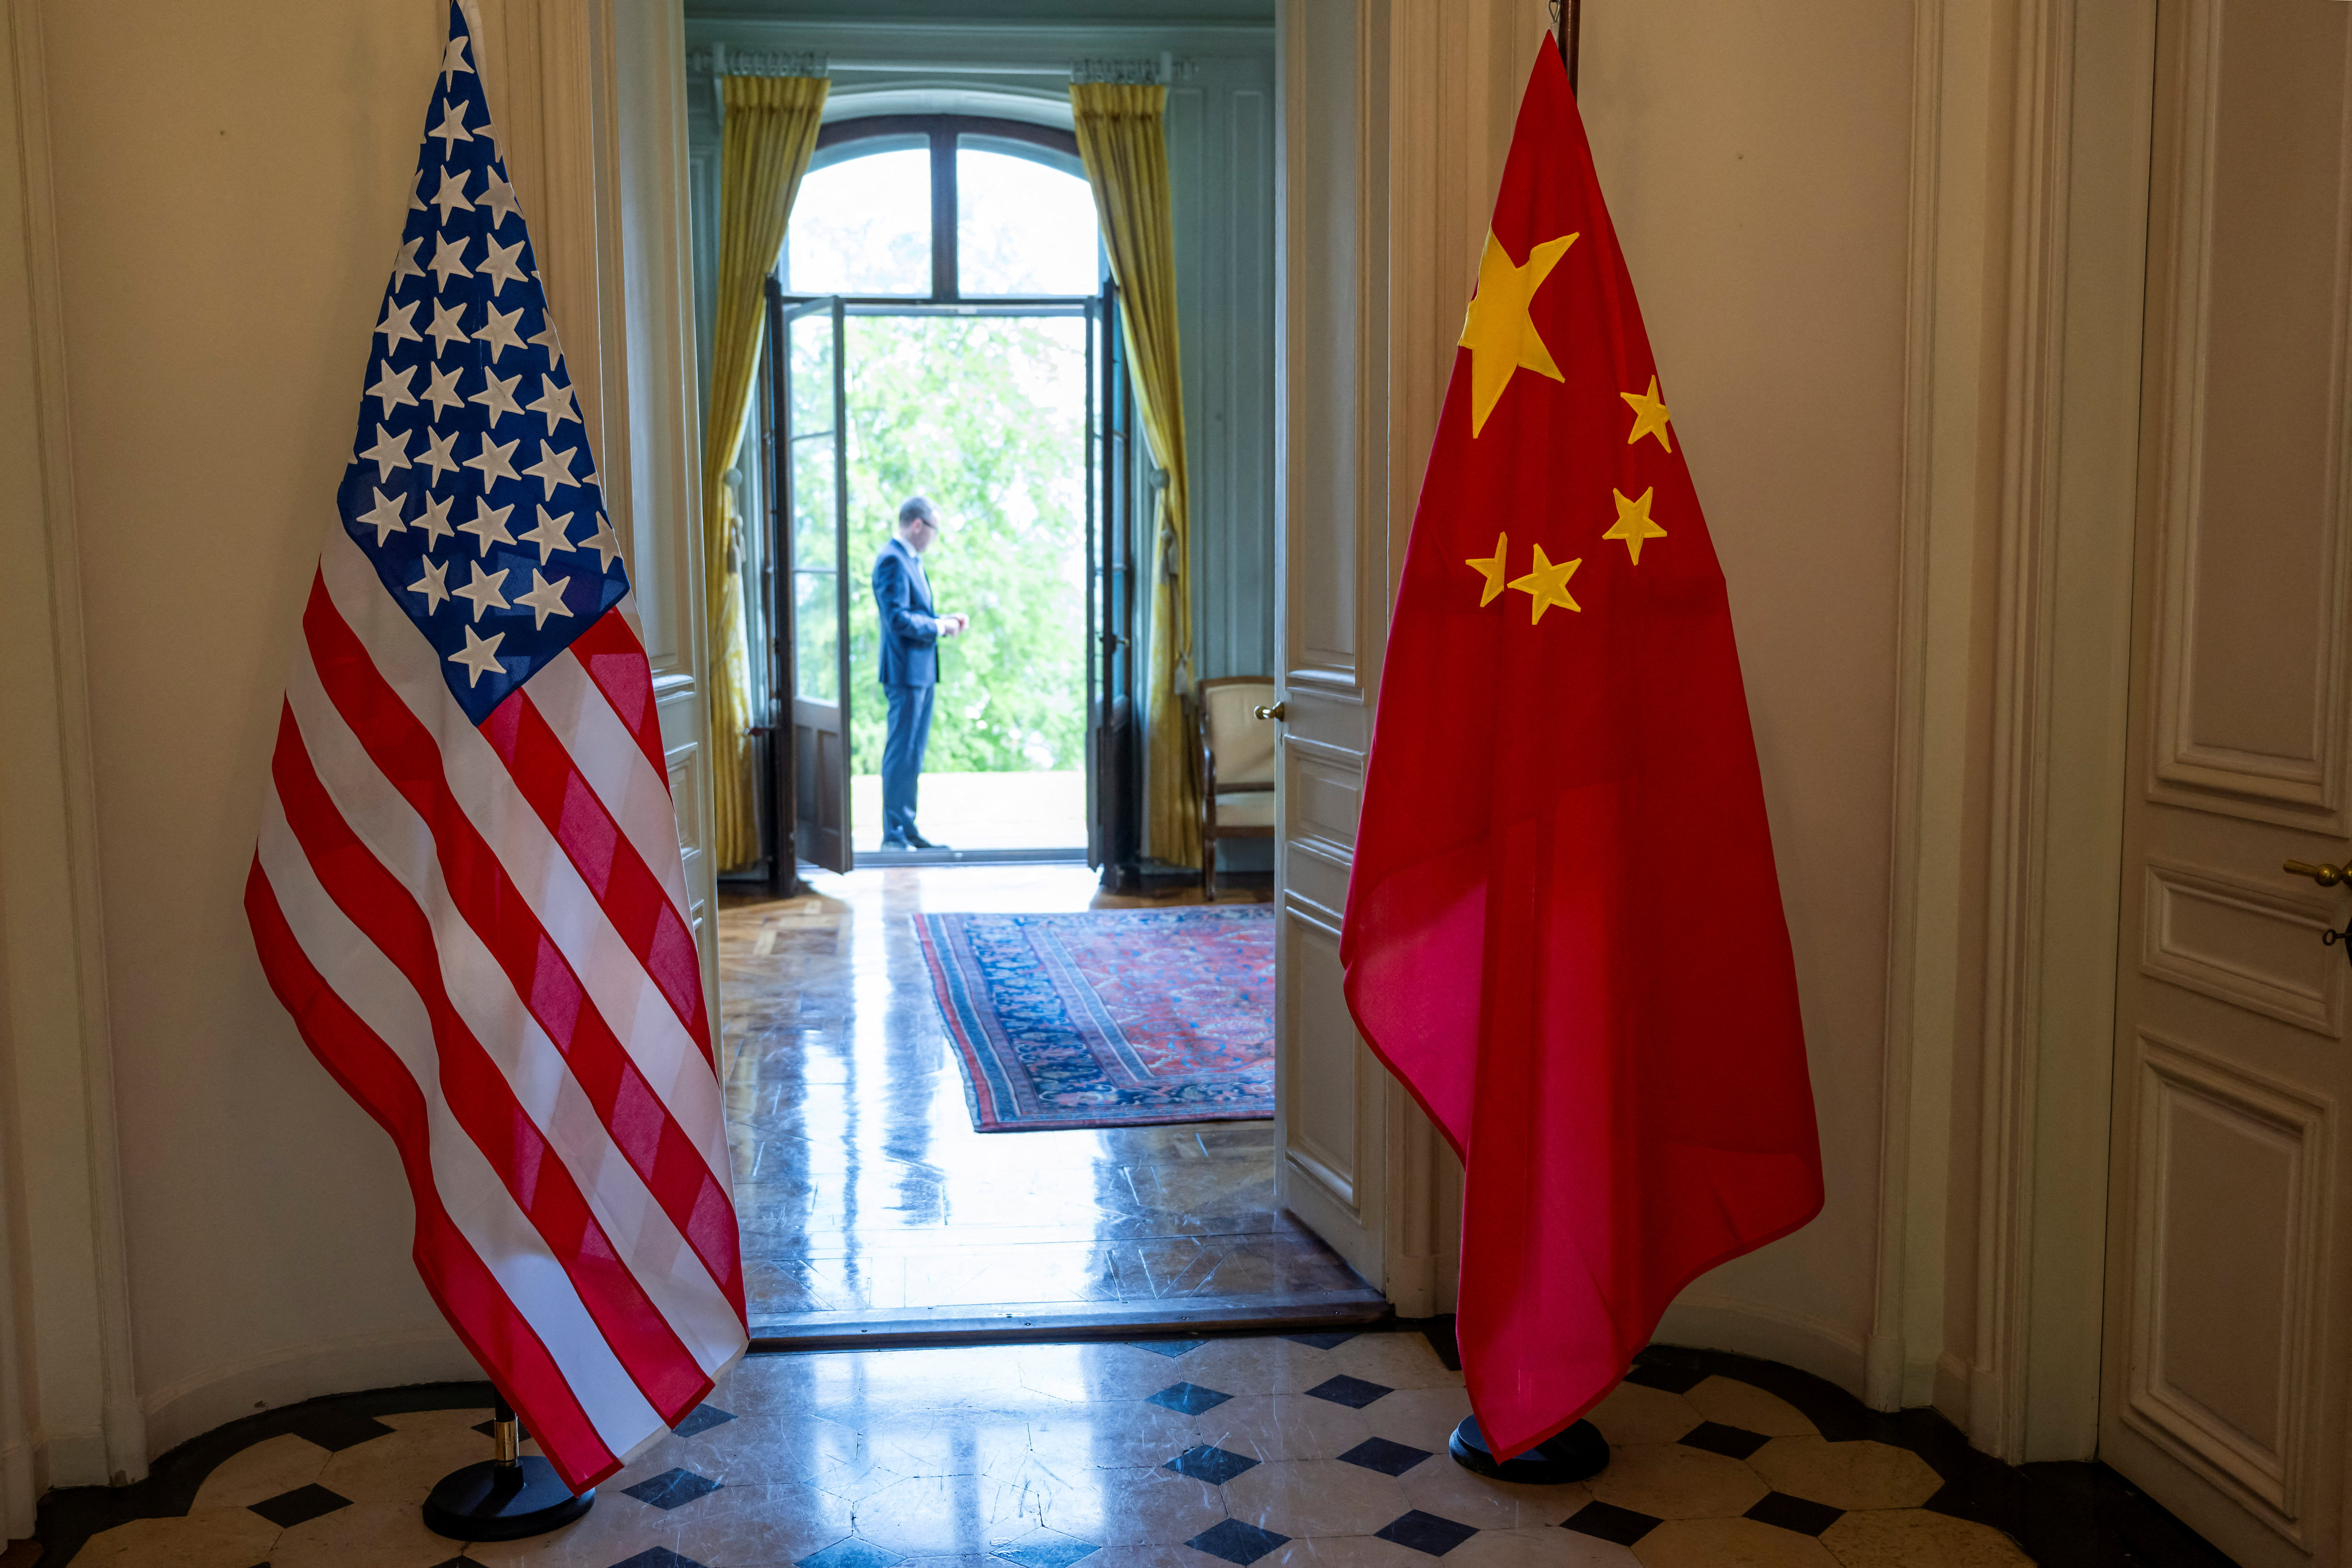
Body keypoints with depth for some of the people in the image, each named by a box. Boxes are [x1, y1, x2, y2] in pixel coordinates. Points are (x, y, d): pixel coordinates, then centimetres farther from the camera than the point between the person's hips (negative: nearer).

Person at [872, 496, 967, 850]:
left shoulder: (911, 559, 17)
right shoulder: (893, 560, -14)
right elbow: (898, 618, -22)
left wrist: (945, 620, 10)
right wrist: (939, 627, -12)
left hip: (921, 672, 10)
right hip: (906, 671, -10)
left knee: (913, 754, 13)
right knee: (901, 752, -7)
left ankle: (907, 829, 19)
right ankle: (893, 834, -3)